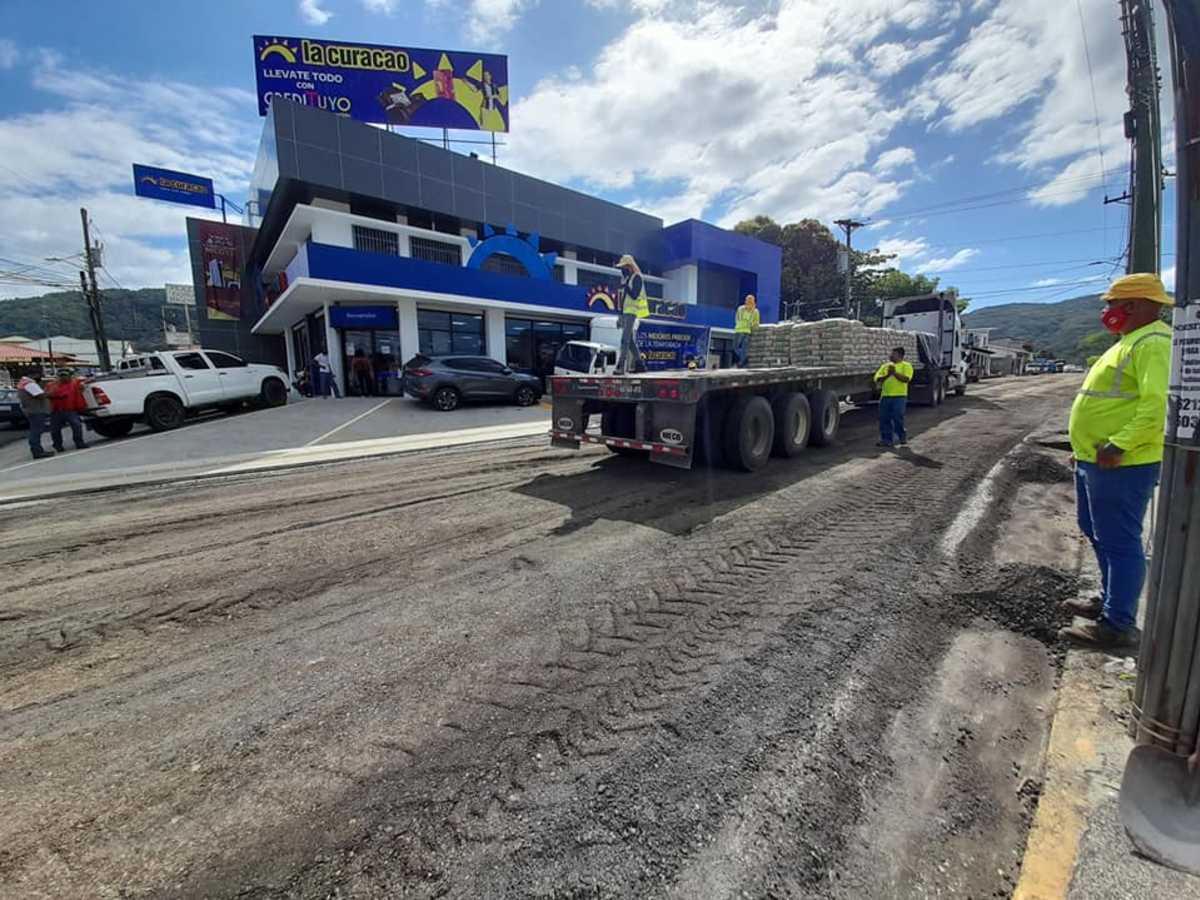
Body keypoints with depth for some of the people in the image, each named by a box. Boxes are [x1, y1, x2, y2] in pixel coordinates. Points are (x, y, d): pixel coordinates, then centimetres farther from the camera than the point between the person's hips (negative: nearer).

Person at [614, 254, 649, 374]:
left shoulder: (637, 277, -7)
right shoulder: (626, 278, 19)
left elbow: (634, 295, -19)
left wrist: (625, 285, -16)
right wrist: (620, 316, 20)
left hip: (632, 313, -9)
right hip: (625, 313, 9)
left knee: (625, 340, -16)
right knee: (631, 341, 10)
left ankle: (621, 367, -19)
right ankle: (640, 365, 18)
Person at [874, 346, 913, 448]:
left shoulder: (906, 365, 5)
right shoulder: (885, 366, 17)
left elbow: (906, 379, -12)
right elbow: (877, 379, 6)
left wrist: (894, 373, -16)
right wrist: (887, 375, -10)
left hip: (899, 396, -5)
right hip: (885, 396, 5)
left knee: (898, 418, -5)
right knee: (884, 418, 4)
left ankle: (901, 438, 11)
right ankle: (886, 439, 12)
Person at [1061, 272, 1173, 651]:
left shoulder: (1153, 343, -14)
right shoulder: (1131, 342, 19)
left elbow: (1158, 404, -27)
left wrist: (1118, 446, -28)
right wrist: (1087, 447, 23)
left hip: (1120, 464, -11)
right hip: (1095, 460, 11)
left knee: (1119, 542, -3)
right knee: (1100, 535, 21)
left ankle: (1117, 625, 6)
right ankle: (1111, 599, 35)